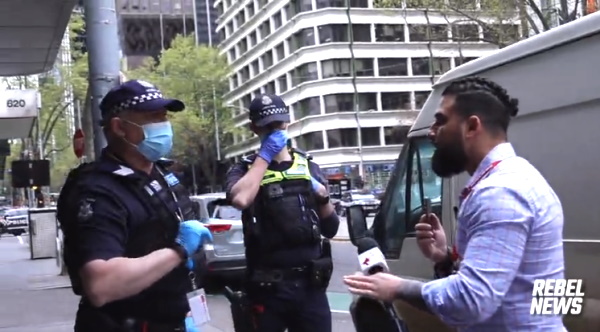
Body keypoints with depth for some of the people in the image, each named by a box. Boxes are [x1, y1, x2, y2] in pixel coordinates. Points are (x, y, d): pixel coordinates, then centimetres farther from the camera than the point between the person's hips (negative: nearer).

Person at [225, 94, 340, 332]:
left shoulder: (308, 166, 12)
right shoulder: (245, 169, 3)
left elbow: (330, 230, 14)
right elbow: (240, 199, -23)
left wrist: (323, 197, -4)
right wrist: (264, 156, -12)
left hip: (311, 285, 3)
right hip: (268, 287, -3)